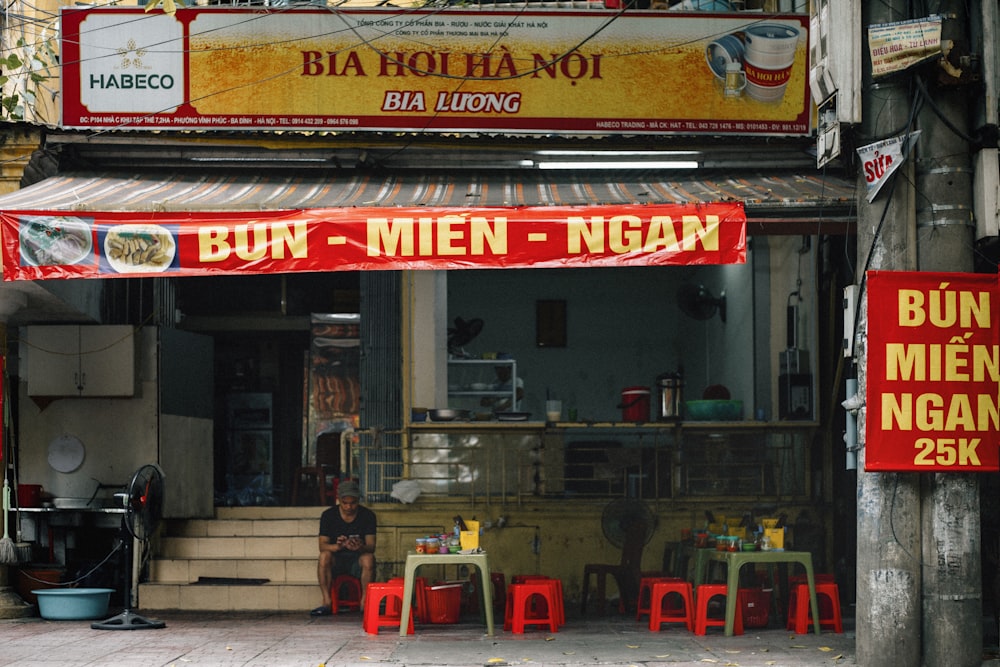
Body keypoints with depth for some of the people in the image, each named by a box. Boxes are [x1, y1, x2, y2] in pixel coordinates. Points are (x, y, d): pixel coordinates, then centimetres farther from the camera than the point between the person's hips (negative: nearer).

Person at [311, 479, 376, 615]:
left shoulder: (368, 515, -6)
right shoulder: (328, 515, -5)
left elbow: (371, 547, -14)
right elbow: (322, 546, -13)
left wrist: (360, 547, -40)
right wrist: (337, 546, -37)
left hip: (358, 560, -1)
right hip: (336, 560, 1)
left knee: (368, 558, -33)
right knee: (324, 556, -32)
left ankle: (365, 601, -26)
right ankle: (327, 602, -29)